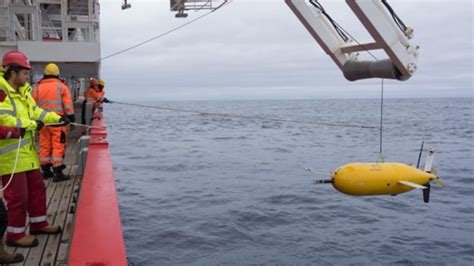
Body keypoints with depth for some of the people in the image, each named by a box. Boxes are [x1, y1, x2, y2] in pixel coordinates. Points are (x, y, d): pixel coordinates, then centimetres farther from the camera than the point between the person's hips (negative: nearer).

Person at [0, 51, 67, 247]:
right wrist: (32, 124, -18)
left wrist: (57, 118, 12)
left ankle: (38, 223, 33)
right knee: (17, 195, -1)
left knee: (37, 187, 18)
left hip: (27, 151, 9)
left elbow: (35, 111, 20)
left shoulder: (23, 91, 12)